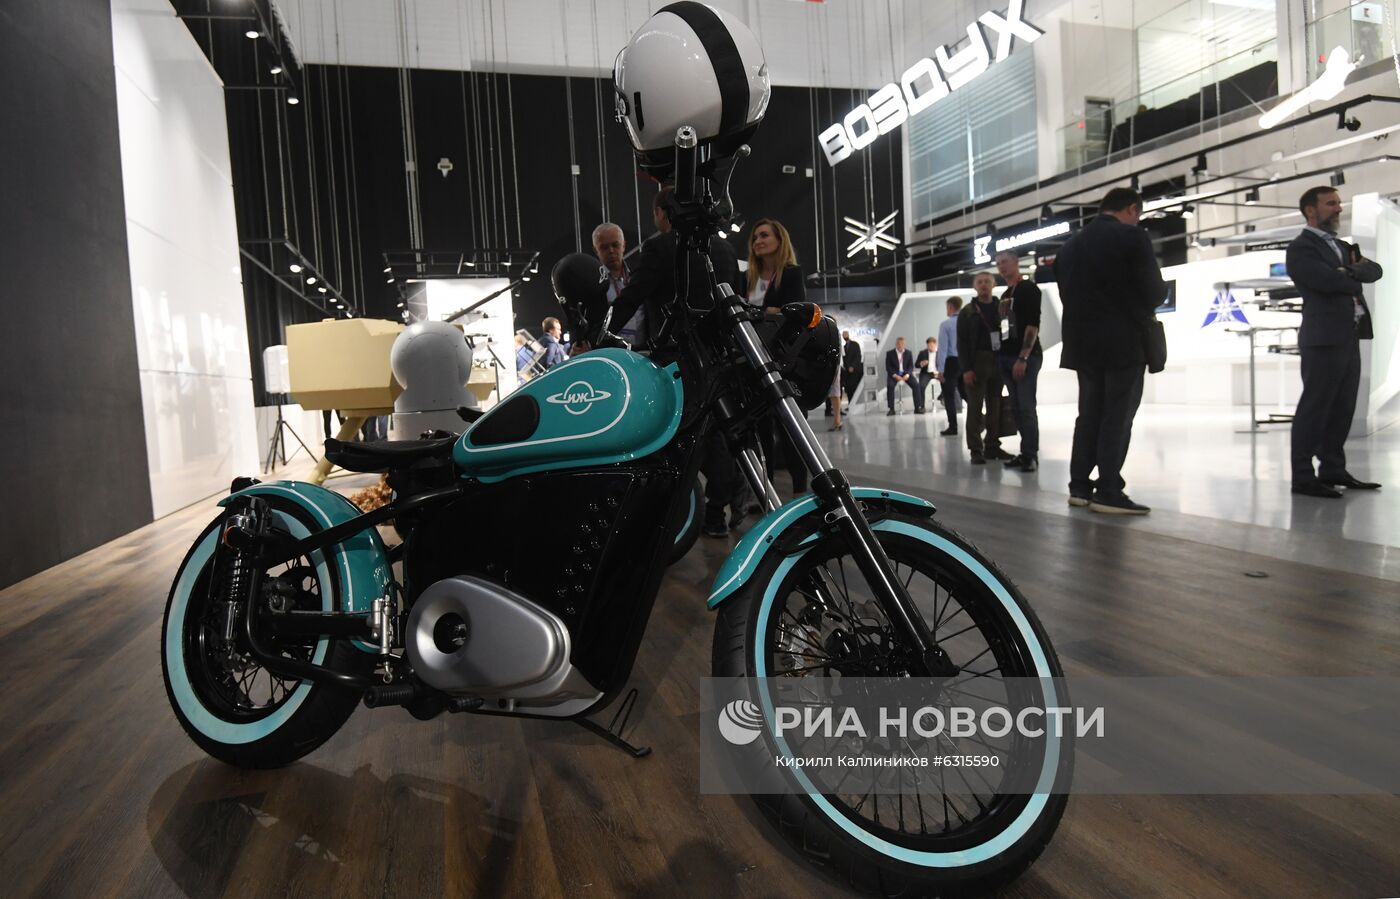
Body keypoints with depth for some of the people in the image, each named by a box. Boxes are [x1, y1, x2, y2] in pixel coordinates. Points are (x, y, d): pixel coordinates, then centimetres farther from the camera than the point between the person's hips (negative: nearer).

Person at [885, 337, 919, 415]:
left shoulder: (909, 353, 8)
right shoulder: (889, 354, 3)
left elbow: (911, 366, 3)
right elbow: (888, 367, -3)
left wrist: (907, 375, -17)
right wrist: (895, 375, -19)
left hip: (906, 374, 2)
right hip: (894, 374, -2)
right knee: (890, 386, -32)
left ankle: (917, 407, -19)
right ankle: (891, 409, -26)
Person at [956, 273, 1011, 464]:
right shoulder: (967, 311, 3)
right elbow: (962, 342, -3)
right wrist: (966, 368, -12)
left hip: (998, 361, 3)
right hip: (977, 362, -3)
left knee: (995, 407, 5)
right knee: (975, 407, -3)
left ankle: (992, 446, 12)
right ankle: (976, 450, -2)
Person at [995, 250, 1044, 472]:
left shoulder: (1028, 289, -5)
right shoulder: (1005, 295, 18)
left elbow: (1033, 325, -14)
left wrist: (1023, 357, -20)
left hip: (1026, 357, -8)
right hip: (1007, 357, 8)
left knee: (1026, 407, -9)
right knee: (1016, 408, 8)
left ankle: (1030, 454, -4)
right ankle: (1027, 452, 14)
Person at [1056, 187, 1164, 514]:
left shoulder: (1072, 244, 12)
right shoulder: (1132, 237, -7)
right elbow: (1153, 292, -8)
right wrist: (1160, 290, 13)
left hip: (1083, 343, 6)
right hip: (1124, 342, -6)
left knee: (1089, 414, 11)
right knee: (1117, 417, -4)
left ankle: (1080, 486, 12)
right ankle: (1108, 492, -5)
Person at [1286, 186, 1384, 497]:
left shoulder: (1342, 246, 23)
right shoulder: (1301, 247, -4)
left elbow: (1374, 271, 10)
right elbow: (1329, 281, -18)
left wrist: (1353, 270, -9)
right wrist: (1355, 281, 1)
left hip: (1349, 338, 8)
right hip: (1324, 339, -8)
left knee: (1342, 409, 10)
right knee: (1314, 408, -7)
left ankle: (1333, 469, 18)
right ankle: (1303, 477, -4)